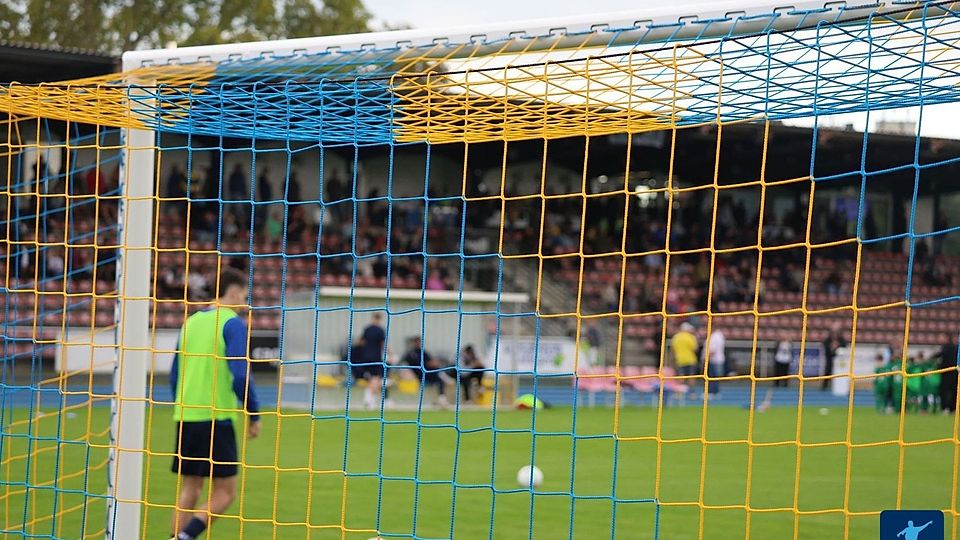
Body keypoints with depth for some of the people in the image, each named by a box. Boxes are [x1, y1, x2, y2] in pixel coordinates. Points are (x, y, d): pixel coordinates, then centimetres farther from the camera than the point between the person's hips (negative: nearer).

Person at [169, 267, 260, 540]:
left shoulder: (191, 321, 13)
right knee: (224, 492, -1)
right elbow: (240, 374, -16)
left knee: (189, 490, 12)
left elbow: (175, 375, 16)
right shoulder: (233, 324, -7)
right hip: (217, 418, -7)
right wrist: (254, 415, -6)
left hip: (185, 416, 7)